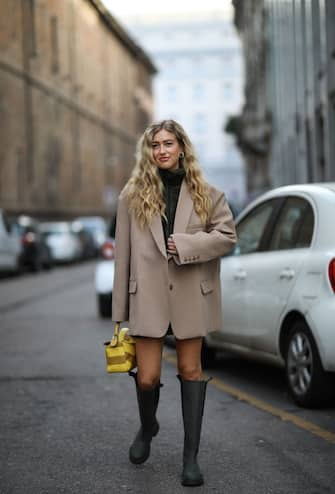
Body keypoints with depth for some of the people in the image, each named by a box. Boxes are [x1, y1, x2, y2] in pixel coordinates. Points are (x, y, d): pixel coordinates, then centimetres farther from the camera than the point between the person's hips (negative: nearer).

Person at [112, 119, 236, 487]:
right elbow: (123, 253, 2)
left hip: (190, 294, 1)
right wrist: (119, 310, 1)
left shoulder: (204, 194, 4)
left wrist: (185, 245, -15)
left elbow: (227, 236, -1)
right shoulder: (133, 195, 3)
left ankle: (191, 457, 13)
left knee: (190, 370, 5)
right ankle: (147, 428, 34)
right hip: (148, 295, 0)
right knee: (147, 377, -1)